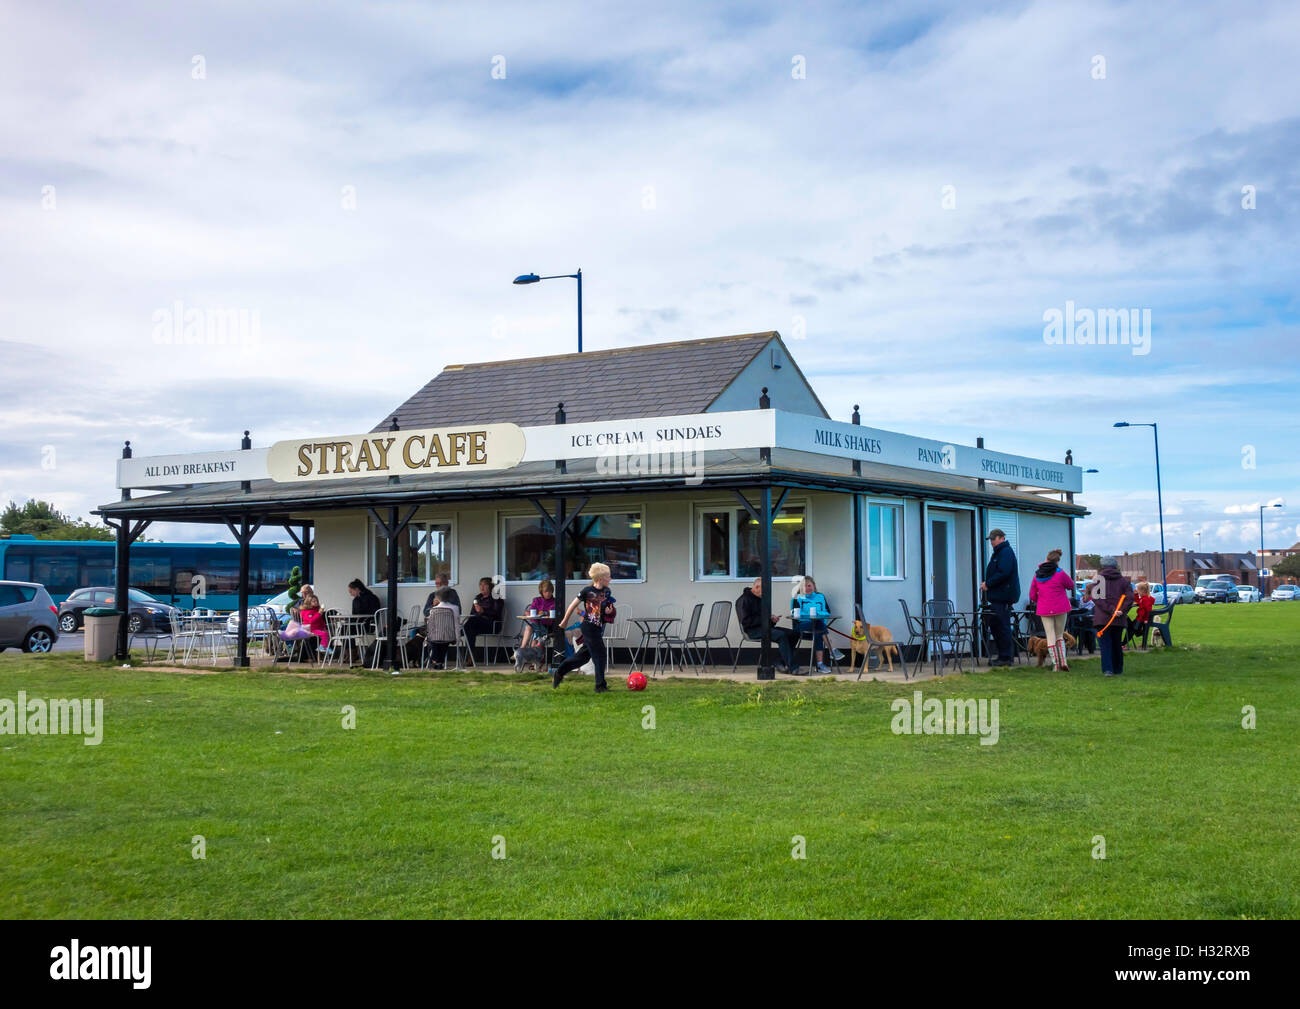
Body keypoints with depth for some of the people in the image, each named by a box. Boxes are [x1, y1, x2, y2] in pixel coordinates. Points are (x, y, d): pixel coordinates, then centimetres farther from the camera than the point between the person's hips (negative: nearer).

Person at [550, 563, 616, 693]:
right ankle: (600, 685, 2)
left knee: (583, 655, 13)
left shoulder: (606, 591, 7)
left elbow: (608, 608, 20)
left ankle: (558, 672, 27)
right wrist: (565, 621, 6)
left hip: (599, 628, 7)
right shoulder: (587, 591, -11)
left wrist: (610, 611, -6)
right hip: (589, 627, -7)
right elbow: (573, 605, -2)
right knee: (599, 655, -7)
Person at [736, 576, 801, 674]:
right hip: (752, 631, -9)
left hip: (763, 627, 9)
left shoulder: (760, 598, 20)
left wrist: (772, 618, 3)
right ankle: (793, 668, -31)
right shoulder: (744, 600, -9)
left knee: (794, 633, -6)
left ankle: (781, 664, -7)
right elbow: (746, 621, -17)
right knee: (781, 635, -31)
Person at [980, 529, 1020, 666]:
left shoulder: (1006, 552, -11)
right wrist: (986, 583, 10)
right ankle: (1002, 655, 19)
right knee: (994, 625, 13)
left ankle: (1005, 658, -3)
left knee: (1002, 626, -7)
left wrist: (988, 584, -14)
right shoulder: (998, 552, 21)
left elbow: (1003, 573, -22)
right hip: (997, 597, 11)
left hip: (1003, 597, -11)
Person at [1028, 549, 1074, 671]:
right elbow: (1071, 585, 4)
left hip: (1044, 610, 1)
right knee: (1060, 635, 13)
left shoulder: (1037, 575, 2)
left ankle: (1055, 664, 1)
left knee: (1050, 636, 4)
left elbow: (1032, 595, 8)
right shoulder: (1060, 574, -10)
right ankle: (1063, 662, 2)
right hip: (1060, 608, -1)